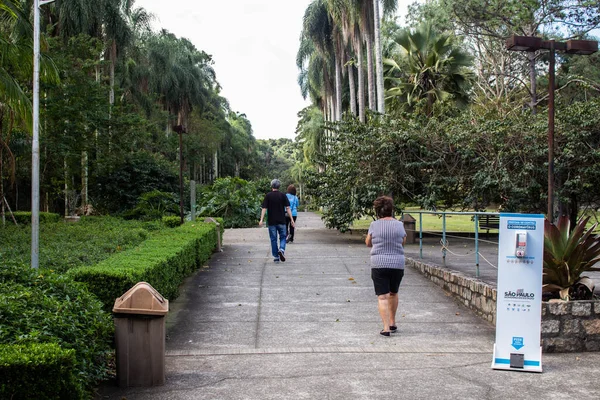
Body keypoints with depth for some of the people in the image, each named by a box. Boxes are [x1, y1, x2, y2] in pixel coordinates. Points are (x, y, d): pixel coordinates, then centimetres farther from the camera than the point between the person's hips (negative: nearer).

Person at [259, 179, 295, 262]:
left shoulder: (268, 196, -1)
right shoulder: (283, 195, 0)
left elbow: (264, 208, -7)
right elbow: (287, 208, -4)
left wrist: (261, 220, -9)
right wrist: (291, 220, -1)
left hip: (271, 221, 0)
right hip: (281, 221, 0)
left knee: (273, 239, 7)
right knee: (283, 237, 12)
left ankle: (276, 257, 8)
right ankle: (281, 249, -15)